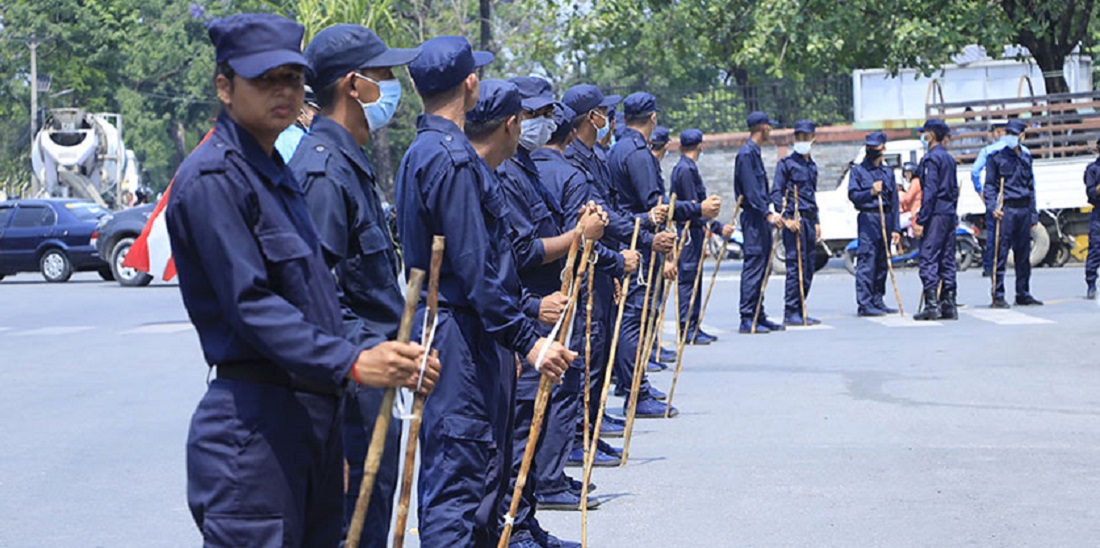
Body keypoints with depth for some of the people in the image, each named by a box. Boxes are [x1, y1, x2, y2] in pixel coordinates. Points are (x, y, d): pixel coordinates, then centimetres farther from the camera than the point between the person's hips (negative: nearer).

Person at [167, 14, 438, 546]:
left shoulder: (276, 173, 19)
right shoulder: (213, 178, -12)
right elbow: (250, 303, -21)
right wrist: (352, 362, -29)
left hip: (313, 414, 10)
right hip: (253, 426, -9)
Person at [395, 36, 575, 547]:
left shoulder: (420, 152, 16)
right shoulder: (454, 158, -17)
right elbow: (475, 270, -22)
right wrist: (527, 339, -21)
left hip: (437, 321, 10)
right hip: (464, 336, -10)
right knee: (459, 481, -9)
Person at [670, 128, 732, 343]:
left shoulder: (686, 168, 16)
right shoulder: (686, 169, -16)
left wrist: (703, 227, 35)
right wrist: (718, 228, -22)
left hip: (692, 231, 10)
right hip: (688, 232, -10)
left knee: (694, 279, 12)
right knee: (688, 277, -9)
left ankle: (693, 327, 15)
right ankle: (687, 328, -8)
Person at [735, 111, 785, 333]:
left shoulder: (754, 153, 18)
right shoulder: (746, 154, -13)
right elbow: (750, 190, -20)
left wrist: (770, 213, 22)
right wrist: (768, 213, -24)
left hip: (761, 217, 10)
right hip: (753, 217, -10)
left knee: (762, 266, 11)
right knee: (753, 266, -11)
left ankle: (758, 316, 15)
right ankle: (747, 319, -11)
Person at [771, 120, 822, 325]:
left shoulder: (812, 166, 19)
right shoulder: (786, 163, -4)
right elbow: (776, 193, -9)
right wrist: (786, 218, -18)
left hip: (809, 221, 8)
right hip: (794, 221, -8)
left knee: (808, 269, 8)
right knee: (795, 266, -10)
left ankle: (800, 311, 14)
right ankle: (791, 313, -8)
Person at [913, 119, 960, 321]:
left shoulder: (931, 158, -10)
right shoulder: (949, 158, 17)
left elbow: (929, 192, -17)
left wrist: (921, 221, -17)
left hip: (936, 213, -9)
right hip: (950, 213, 9)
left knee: (928, 259, -8)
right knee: (947, 260, 10)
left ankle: (931, 305, -13)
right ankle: (948, 305, 11)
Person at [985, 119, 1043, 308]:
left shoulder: (1026, 157, 16)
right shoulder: (996, 156, 1)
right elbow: (989, 185, -2)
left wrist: (1033, 214, 16)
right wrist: (992, 207, -16)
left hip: (1024, 209, 5)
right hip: (1005, 209, -5)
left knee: (1024, 254, 8)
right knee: (1001, 253, -8)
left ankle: (1023, 294, 16)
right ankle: (998, 296, -5)